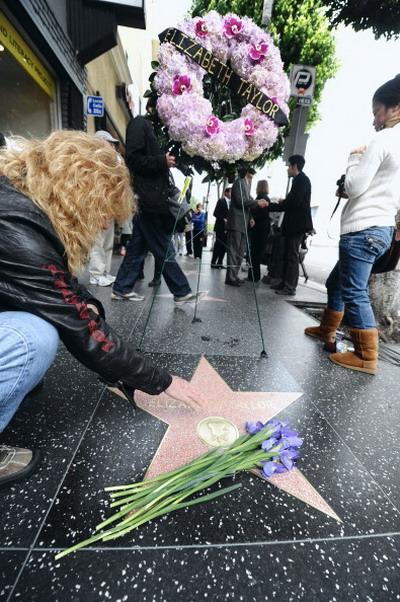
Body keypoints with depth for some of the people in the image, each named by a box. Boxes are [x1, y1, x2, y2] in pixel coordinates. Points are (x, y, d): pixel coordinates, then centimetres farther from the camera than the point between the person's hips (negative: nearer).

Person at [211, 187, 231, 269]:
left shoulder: (231, 202, 17)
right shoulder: (221, 201, -2)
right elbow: (215, 213, -9)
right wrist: (223, 219, -18)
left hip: (227, 227, 6)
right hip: (220, 227, -6)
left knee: (224, 246, 5)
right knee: (218, 245, -4)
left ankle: (220, 262, 11)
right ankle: (213, 263, 4)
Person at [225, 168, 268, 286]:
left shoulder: (245, 184, 24)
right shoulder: (239, 182, -2)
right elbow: (240, 201, -14)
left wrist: (259, 202, 6)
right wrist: (257, 202, -11)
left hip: (243, 222, 9)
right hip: (236, 222, -9)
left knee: (240, 252, 7)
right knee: (233, 250, -11)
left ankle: (234, 275, 11)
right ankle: (230, 278, -9)